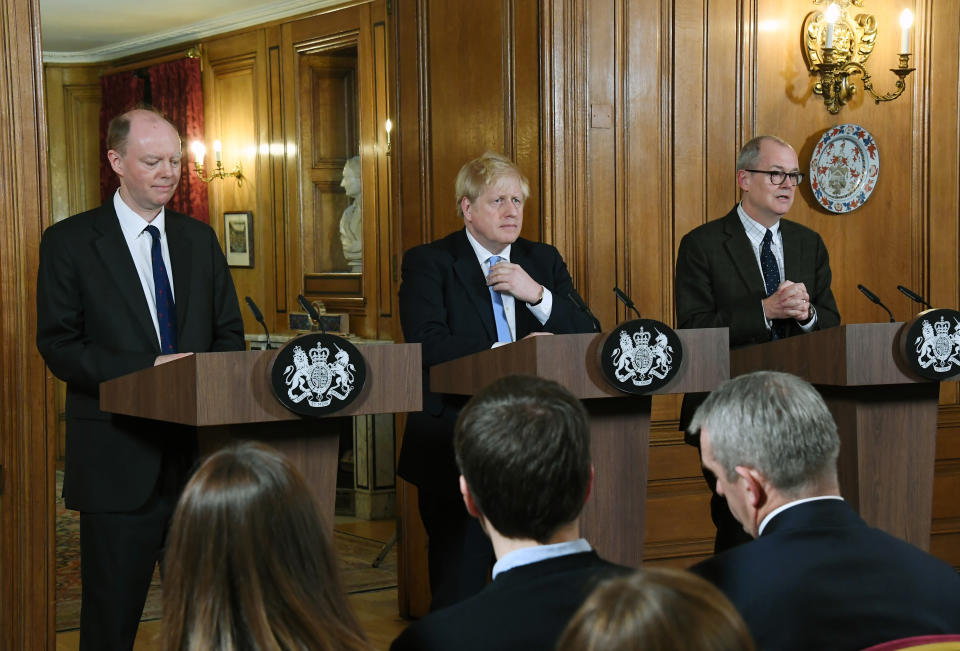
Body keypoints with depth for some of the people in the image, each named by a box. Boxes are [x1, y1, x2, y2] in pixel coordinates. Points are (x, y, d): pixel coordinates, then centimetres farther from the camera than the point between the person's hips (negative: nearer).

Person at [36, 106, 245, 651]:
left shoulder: (200, 239, 13)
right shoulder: (70, 241, -1)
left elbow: (230, 334, 13)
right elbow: (59, 347, -8)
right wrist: (149, 369, -20)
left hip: (200, 448, 4)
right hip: (119, 459, -4)